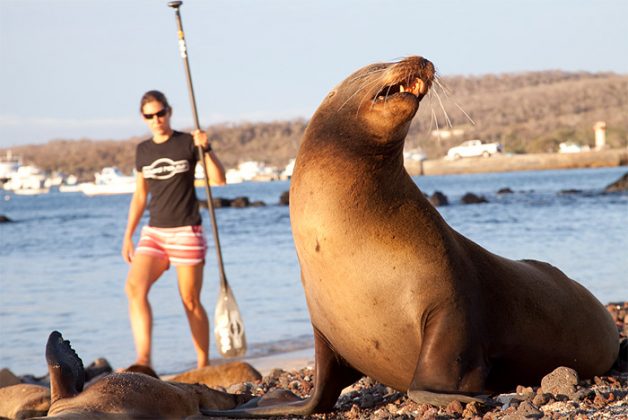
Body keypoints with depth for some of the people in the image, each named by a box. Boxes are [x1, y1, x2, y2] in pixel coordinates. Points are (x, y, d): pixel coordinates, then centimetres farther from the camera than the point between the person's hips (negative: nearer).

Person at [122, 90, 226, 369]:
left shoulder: (188, 143, -2)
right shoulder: (143, 151, 10)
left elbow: (219, 179, -11)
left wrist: (205, 148, -25)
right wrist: (128, 236, 14)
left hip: (186, 231, -4)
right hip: (154, 233, 4)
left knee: (191, 301, 0)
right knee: (134, 287, -19)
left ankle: (204, 364, 13)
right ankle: (143, 360, -27)